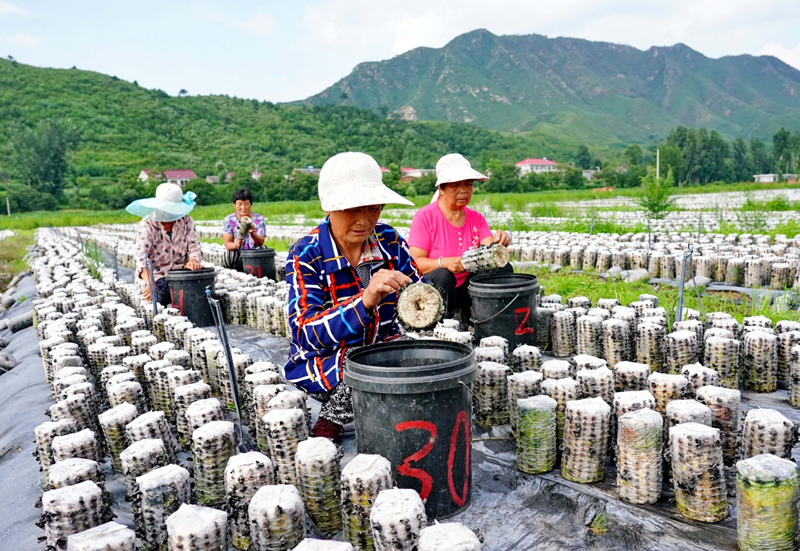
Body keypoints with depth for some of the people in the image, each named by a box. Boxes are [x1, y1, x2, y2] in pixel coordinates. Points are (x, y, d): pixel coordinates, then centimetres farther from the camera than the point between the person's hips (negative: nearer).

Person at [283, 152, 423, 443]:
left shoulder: (389, 240, -5)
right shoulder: (306, 255, -18)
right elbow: (305, 334, -27)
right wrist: (366, 301, -42)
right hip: (320, 363, -5)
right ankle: (334, 417, -1)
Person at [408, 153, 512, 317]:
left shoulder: (476, 218, 7)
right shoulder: (425, 217, -8)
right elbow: (416, 261, -15)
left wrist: (498, 244, -29)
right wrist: (444, 262, -32)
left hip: (467, 290, 5)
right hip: (437, 291, -5)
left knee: (504, 268, -13)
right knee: (442, 275, -35)